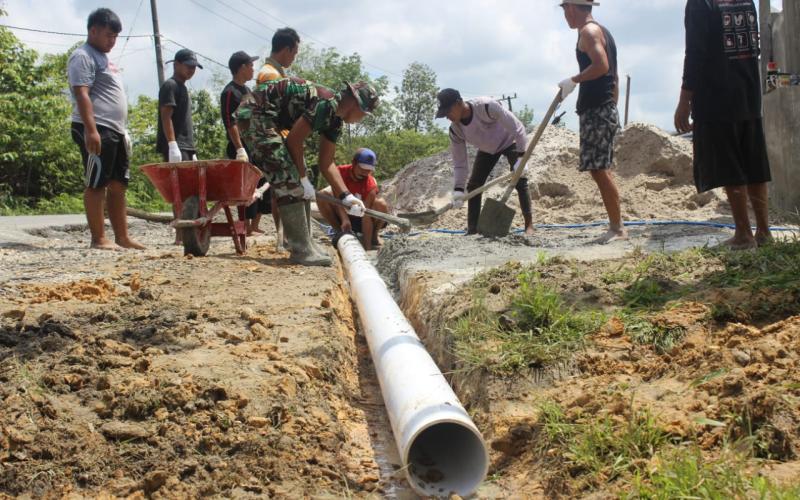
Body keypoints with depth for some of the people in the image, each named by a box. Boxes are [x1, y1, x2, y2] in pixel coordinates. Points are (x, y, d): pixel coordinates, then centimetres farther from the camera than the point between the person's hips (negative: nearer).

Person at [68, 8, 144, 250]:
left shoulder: (104, 58, 24)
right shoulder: (83, 57, -7)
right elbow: (81, 95, -18)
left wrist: (122, 131, 24)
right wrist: (91, 130, -26)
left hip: (115, 131, 10)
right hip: (96, 131, -10)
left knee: (118, 185, 7)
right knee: (96, 184, -8)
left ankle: (122, 237, 10)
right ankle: (99, 239, -6)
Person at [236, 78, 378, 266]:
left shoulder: (335, 121, 9)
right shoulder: (326, 103, -22)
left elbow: (326, 163, 12)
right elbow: (294, 141, -20)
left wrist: (347, 197, 5)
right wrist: (303, 179, -11)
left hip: (270, 120, 11)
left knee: (296, 180, 10)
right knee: (288, 180, -14)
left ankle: (304, 242, 15)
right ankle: (301, 250, -11)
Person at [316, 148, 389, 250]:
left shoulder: (370, 184, -27)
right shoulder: (340, 172, -19)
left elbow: (366, 216, -32)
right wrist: (344, 219, -41)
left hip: (361, 219, -2)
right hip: (345, 214, 2)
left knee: (381, 205, -33)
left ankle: (373, 235, -3)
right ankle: (341, 233, -6)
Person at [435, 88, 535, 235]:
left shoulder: (487, 106, -39)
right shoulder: (455, 130, -23)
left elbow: (516, 127, -33)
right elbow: (459, 162, -14)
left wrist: (522, 156, -35)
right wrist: (458, 189, -24)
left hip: (509, 142, -5)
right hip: (487, 150, 5)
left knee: (520, 181, -19)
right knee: (473, 186, -3)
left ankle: (529, 225, -11)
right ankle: (472, 231, 1)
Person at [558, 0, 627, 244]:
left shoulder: (588, 31, -9)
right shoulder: (603, 31, 21)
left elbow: (601, 65, -25)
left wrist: (573, 81, -14)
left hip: (596, 111, -10)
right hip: (606, 109, 10)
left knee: (599, 170, -9)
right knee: (602, 170, 11)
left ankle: (617, 228, -8)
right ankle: (616, 226, 13)